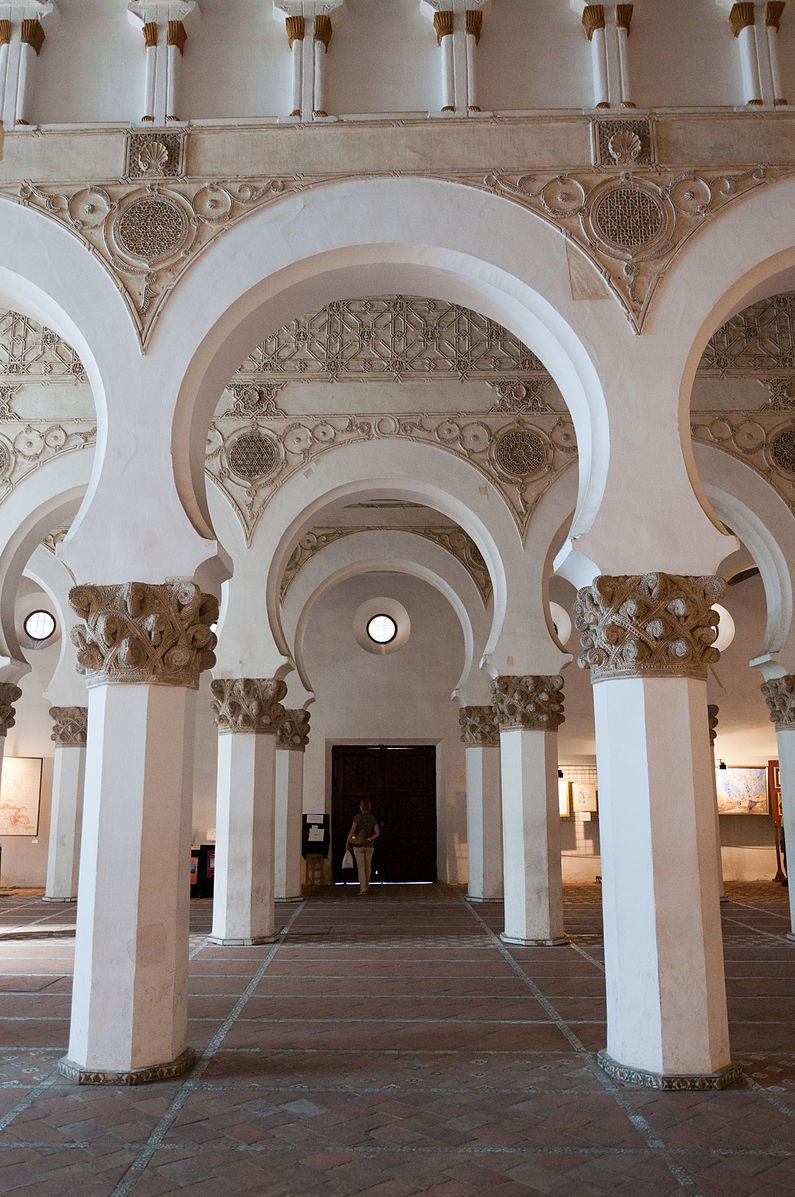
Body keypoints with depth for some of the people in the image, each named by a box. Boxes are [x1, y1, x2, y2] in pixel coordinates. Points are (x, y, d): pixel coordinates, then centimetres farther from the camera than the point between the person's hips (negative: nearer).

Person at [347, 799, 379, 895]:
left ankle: (363, 888, -11)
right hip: (369, 845, 3)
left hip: (358, 845, -3)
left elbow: (352, 831, -12)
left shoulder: (357, 817, -8)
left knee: (361, 867, 0)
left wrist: (348, 843, -4)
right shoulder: (373, 818, 1)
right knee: (367, 866, 17)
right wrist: (369, 839, -8)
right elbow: (377, 833, -6)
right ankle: (366, 886, 28)